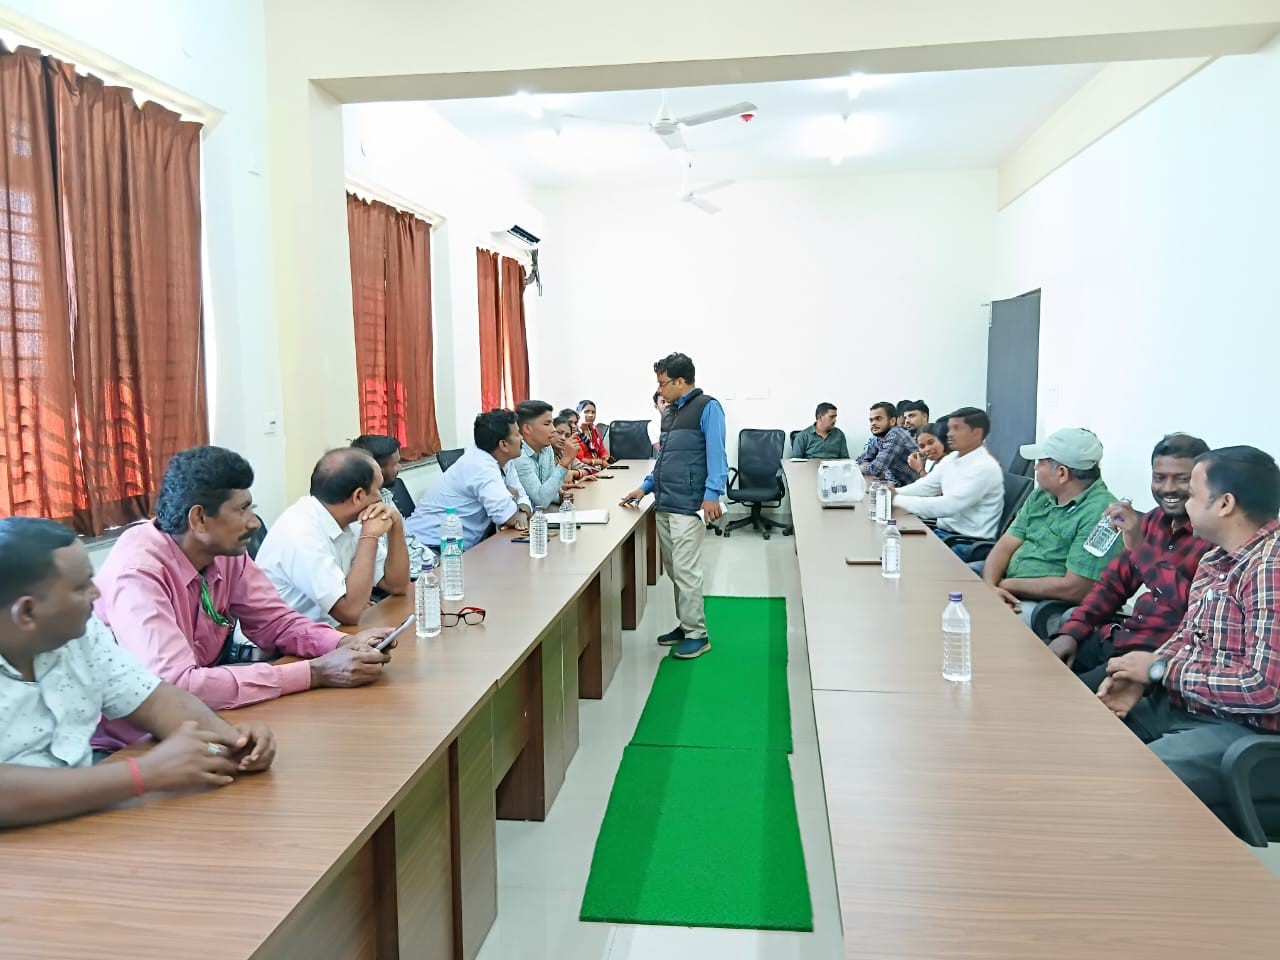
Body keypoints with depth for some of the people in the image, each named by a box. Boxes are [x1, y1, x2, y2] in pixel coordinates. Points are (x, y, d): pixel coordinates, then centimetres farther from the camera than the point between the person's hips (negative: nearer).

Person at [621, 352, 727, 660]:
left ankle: (697, 634, 3)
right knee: (674, 570, 13)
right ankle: (685, 624, 24)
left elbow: (716, 453, -13)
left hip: (688, 505, -8)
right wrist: (646, 488, 17)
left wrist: (712, 494, -22)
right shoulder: (670, 411, 19)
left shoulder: (707, 407, -6)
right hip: (664, 504, 8)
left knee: (686, 571, -6)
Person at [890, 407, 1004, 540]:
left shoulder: (984, 467, -18)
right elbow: (925, 486, 10)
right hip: (944, 531, 7)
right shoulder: (951, 459, 9)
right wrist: (893, 493, -10)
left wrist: (897, 499, -26)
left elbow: (948, 506, -26)